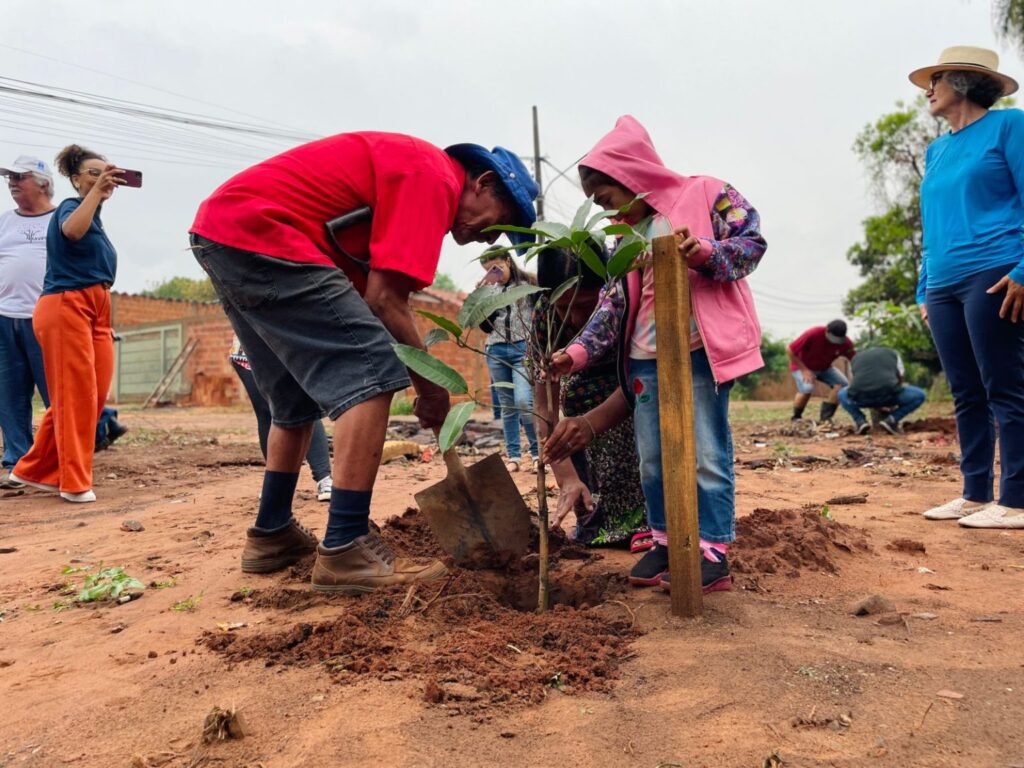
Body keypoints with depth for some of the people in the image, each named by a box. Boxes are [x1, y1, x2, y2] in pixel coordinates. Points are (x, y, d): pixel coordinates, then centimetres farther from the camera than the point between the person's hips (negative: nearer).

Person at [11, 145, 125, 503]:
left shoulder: (96, 218, 24)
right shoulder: (70, 206, -1)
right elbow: (73, 230, -28)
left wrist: (106, 324, 28)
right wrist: (96, 189, -23)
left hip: (94, 313, 9)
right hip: (66, 308, -9)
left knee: (93, 397, 5)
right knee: (76, 396, -9)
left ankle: (36, 470, 17)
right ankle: (75, 482, -3)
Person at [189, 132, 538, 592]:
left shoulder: (407, 165, 21)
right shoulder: (433, 177, -8)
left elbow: (365, 291, 16)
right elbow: (384, 299, -16)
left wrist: (419, 377, 12)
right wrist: (431, 386, -5)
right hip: (257, 232, -11)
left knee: (298, 399, 18)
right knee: (372, 374, -13)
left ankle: (271, 535, 26)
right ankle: (345, 552, -12)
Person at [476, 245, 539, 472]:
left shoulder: (528, 284, 3)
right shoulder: (490, 291, 14)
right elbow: (485, 327, 10)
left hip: (522, 350, -4)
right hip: (496, 352, 4)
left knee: (524, 402, -18)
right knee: (507, 406, 4)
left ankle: (538, 452, -5)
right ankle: (513, 456, 8)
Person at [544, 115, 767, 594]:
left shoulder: (706, 194, -1)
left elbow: (753, 241, -4)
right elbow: (612, 305, 11)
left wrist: (704, 252, -23)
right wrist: (578, 352, -2)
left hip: (701, 350, -6)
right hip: (645, 359, 6)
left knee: (706, 456, -3)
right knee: (653, 460, 10)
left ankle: (713, 555, 5)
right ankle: (665, 544, 23)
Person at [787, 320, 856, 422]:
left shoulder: (845, 343, -21)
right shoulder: (813, 334, -32)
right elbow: (789, 350, -26)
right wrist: (804, 370, -25)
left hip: (824, 368, 5)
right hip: (802, 366, -5)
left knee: (842, 384, -16)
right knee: (807, 388, -31)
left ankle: (826, 417, -8)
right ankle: (796, 418, -6)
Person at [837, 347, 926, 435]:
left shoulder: (856, 357, 34)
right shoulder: (893, 354, 32)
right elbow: (900, 379, 37)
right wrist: (893, 406, 51)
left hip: (860, 397, 2)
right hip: (887, 395, -2)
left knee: (842, 394, 37)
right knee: (919, 395, 25)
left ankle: (860, 421, 12)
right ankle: (891, 420, 6)